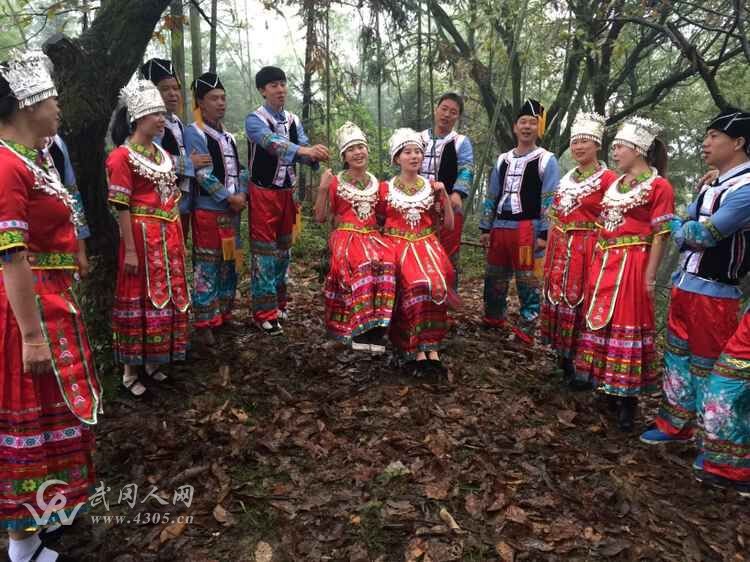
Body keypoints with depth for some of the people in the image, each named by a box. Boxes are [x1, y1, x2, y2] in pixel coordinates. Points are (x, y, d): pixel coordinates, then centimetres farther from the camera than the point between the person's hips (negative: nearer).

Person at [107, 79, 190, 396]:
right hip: (142, 236, -8)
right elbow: (122, 207, -14)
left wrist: (178, 238, 15)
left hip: (169, 238, 8)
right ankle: (131, 370, 14)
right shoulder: (122, 156, -10)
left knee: (167, 296, 12)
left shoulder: (163, 154, 13)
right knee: (139, 299, 1)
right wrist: (130, 250, -17)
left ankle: (154, 361, 27)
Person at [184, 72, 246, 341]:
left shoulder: (228, 136, 15)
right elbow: (203, 174, -16)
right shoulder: (194, 133, -8)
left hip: (232, 210, 7)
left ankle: (224, 314, 25)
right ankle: (204, 322, 4)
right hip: (208, 211, -7)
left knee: (229, 263, 12)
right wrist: (231, 197, -14)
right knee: (207, 265, -4)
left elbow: (238, 170, 15)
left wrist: (242, 195, -3)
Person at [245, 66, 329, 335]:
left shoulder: (294, 120, 8)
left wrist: (315, 155, -26)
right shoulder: (255, 119, -10)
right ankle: (265, 312, 2)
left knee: (283, 248, 13)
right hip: (263, 192, -6)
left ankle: (278, 303, 27)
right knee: (264, 250, -4)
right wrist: (305, 150, -45)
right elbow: (271, 142, -30)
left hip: (287, 191, 6)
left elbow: (303, 151, -2)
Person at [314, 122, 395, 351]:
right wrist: (322, 189, -8)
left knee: (386, 263, -31)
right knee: (363, 265, -36)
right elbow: (321, 217, 3)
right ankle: (360, 331, -28)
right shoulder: (335, 182, 6)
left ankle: (376, 330, -28)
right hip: (346, 237, -3)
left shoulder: (376, 183, 17)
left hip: (372, 236, 3)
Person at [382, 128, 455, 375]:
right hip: (398, 245, -1)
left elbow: (449, 225, 11)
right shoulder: (385, 188, 9)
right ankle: (428, 350, -25)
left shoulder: (431, 187, 13)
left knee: (436, 282, -30)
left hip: (427, 245, 2)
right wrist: (388, 242, -2)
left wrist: (444, 195, 2)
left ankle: (424, 350, -26)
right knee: (413, 284, -31)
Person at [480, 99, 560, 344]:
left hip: (527, 228, -6)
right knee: (494, 276, 15)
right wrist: (485, 228, 12)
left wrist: (544, 233, -14)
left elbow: (550, 201, -8)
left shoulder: (546, 160, -2)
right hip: (500, 227, 6)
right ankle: (493, 318, 35)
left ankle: (526, 329, 8)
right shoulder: (503, 159, 14)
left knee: (526, 279, -1)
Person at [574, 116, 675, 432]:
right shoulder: (614, 184, 15)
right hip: (604, 265, 7)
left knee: (628, 325, -4)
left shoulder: (658, 186, -6)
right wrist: (596, 263, 14)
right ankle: (608, 387, 25)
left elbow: (660, 236, -10)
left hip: (633, 266, -7)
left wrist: (649, 277, -14)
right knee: (601, 322, 10)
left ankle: (627, 400, 7)